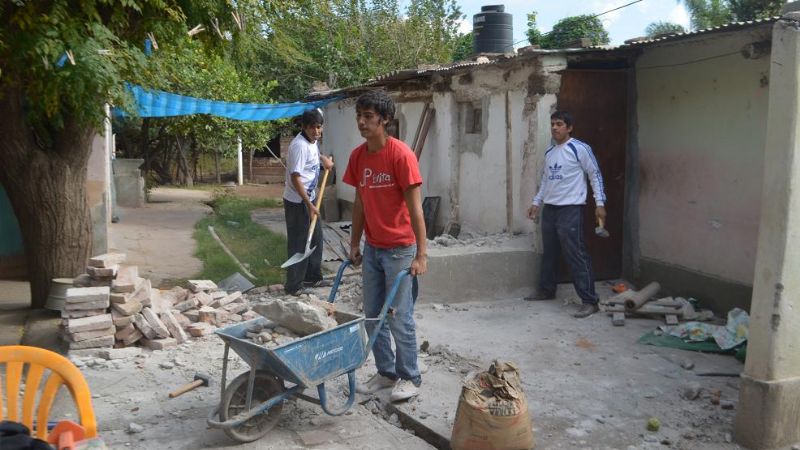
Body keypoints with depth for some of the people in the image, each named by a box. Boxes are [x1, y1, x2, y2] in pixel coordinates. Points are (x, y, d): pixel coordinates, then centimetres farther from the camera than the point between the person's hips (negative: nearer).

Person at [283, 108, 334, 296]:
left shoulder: (312, 141, 5)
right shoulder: (300, 145, -23)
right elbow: (295, 178, -27)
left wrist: (323, 158, 14)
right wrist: (309, 205, -28)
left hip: (309, 199, 10)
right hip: (297, 202, -10)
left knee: (316, 238, 17)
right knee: (298, 244, -2)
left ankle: (312, 277, 30)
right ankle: (293, 285, 7)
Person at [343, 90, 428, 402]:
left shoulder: (401, 155, -16)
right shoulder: (357, 156, 4)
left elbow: (415, 208, -17)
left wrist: (421, 255, -19)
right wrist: (354, 244, 14)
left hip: (400, 249, -7)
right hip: (372, 249, 7)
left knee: (399, 317, -1)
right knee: (372, 315, 12)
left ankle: (410, 378, 15)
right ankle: (386, 372, 27)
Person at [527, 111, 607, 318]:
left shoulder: (579, 148, -8)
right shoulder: (549, 152, 14)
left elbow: (595, 175, -5)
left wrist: (600, 203, -10)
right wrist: (536, 203, 21)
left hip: (570, 209, -7)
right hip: (549, 209, 8)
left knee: (576, 254, -11)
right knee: (549, 252, 15)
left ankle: (590, 301, -8)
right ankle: (546, 290, 30)